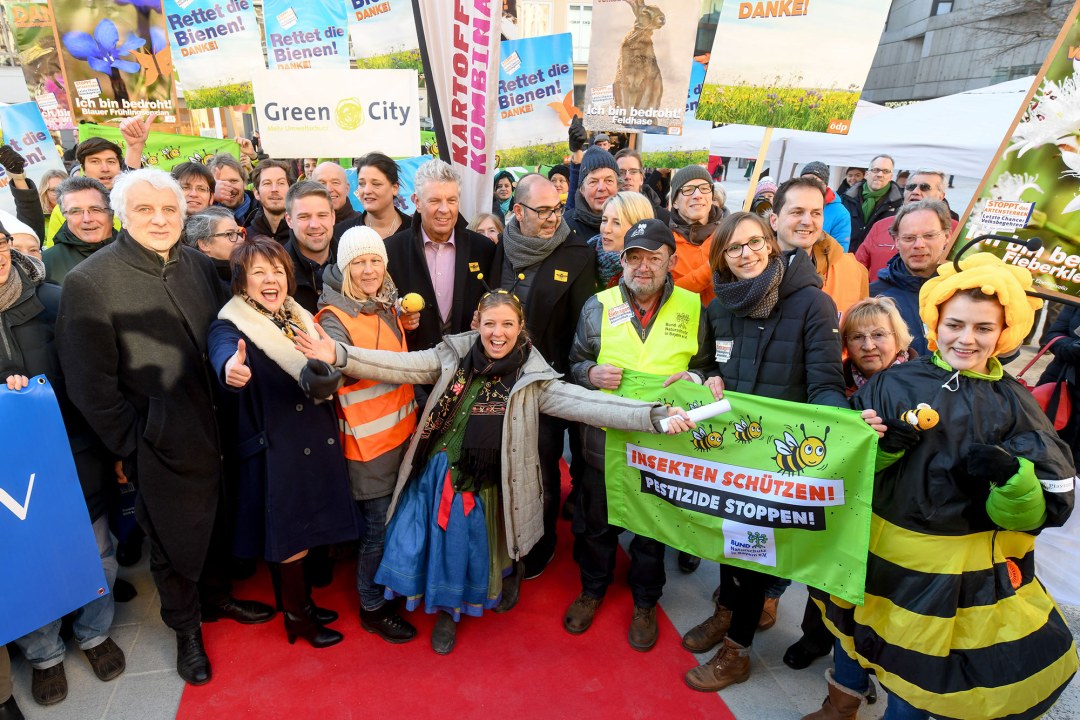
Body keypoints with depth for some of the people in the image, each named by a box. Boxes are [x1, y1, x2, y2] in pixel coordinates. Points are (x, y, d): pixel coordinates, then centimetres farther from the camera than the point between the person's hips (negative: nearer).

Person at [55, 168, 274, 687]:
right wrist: (132, 446, -9)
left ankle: (216, 597, 49)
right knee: (174, 539, 15)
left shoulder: (198, 265, 0)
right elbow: (90, 384, -12)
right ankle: (186, 628, 41)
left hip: (215, 433, 5)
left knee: (215, 521, 23)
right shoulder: (88, 281, -14)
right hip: (162, 445, -4)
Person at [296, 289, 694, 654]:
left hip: (483, 485, -1)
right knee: (443, 543, 10)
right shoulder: (453, 356, -5)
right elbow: (400, 366, -11)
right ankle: (446, 608, 41)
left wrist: (653, 415, -26)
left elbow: (585, 403, -16)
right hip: (436, 476, 2)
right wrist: (340, 355, -24)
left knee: (473, 544, 13)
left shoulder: (533, 379, -9)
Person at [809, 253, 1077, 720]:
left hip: (969, 572, -1)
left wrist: (1010, 473, -29)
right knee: (857, 630, 20)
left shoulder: (1016, 406, -5)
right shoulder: (894, 384, -6)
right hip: (881, 550, 1)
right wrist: (882, 445, -23)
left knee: (920, 665, 16)